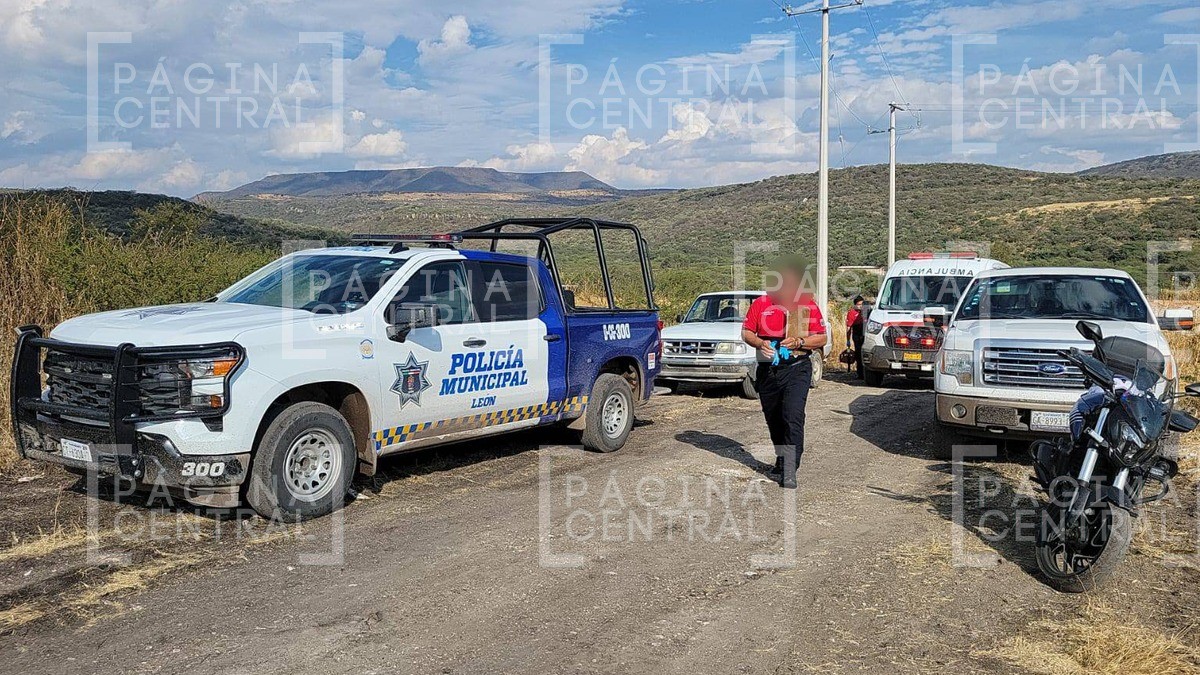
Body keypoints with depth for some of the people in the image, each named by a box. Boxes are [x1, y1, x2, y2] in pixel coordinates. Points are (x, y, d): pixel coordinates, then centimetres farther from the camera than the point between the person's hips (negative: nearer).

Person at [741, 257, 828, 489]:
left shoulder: (809, 306, 2)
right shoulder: (761, 303, 5)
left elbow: (822, 338, 3)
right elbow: (746, 332, 7)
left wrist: (799, 342, -13)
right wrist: (760, 343, -13)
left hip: (797, 368, -3)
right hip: (767, 370, 3)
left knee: (793, 417, -17)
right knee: (773, 419, 16)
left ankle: (789, 471, -17)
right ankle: (782, 458, 38)